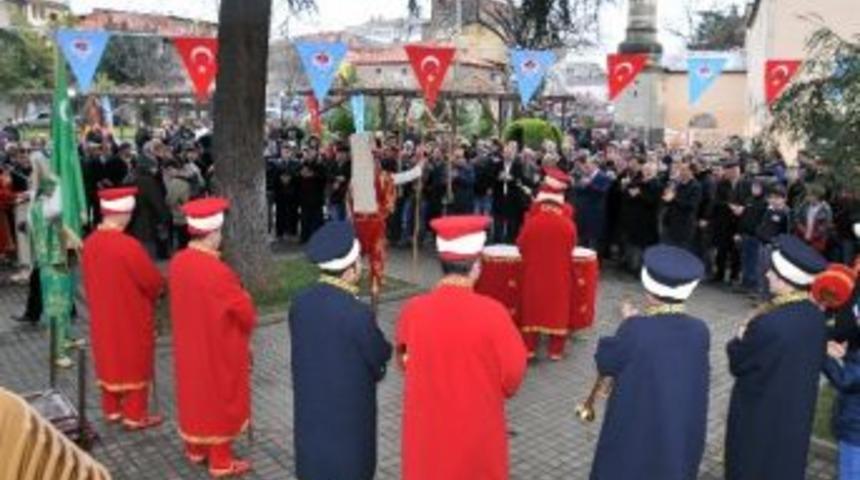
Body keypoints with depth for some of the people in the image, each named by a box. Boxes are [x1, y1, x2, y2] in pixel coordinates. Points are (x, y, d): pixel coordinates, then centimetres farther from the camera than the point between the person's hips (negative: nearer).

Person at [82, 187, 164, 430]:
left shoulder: (90, 242, -2)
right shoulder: (127, 245, -26)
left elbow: (92, 279, 10)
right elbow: (154, 280, -19)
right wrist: (153, 292, 3)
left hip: (102, 314, 7)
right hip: (132, 316, -7)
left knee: (109, 358, 19)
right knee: (134, 363, 6)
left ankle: (111, 409, 31)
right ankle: (135, 415, 14)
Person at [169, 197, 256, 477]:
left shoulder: (177, 262, -5)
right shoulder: (218, 272, -29)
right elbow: (246, 312, -20)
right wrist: (243, 298, 1)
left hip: (190, 345, 7)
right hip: (219, 349, -7)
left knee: (195, 393, 22)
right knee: (219, 399, 8)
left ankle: (195, 449, 38)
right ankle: (221, 461, 20)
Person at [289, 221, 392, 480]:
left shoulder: (300, 303, -8)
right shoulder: (357, 314, -28)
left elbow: (306, 350, 4)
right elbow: (381, 356, -12)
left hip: (310, 411, 6)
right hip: (348, 414, -6)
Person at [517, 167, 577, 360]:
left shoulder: (532, 221, -15)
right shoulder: (568, 224, -13)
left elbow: (521, 245, -3)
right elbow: (572, 246, 2)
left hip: (534, 272, 0)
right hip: (559, 274, 0)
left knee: (533, 306, 11)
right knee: (557, 306, 11)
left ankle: (529, 348, 17)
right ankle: (556, 350, 17)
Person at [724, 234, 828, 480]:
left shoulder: (768, 324, -33)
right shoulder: (815, 315, -9)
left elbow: (738, 363, -18)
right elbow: (817, 362, 7)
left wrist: (739, 340, 1)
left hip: (760, 417, -7)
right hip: (796, 414, 7)